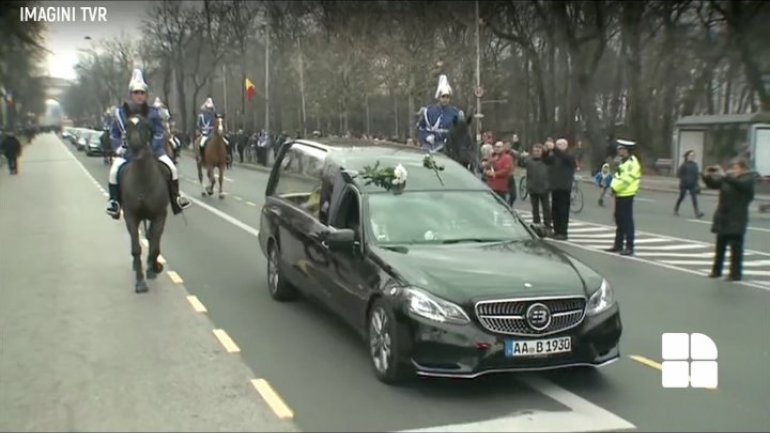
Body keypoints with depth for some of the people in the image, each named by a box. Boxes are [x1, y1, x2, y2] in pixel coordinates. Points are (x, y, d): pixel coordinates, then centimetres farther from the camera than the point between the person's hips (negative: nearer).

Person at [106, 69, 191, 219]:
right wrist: (118, 148, -10)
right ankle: (114, 201, -6)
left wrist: (150, 149, -21)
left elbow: (160, 133, -8)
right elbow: (114, 133, 5)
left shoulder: (152, 113, -6)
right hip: (128, 151, 0)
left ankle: (175, 198, 2)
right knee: (114, 170, -24)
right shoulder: (121, 112, -5)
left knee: (171, 168, -15)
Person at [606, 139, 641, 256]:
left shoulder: (632, 163, -14)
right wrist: (613, 186, 3)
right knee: (619, 220, 15)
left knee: (627, 221, -7)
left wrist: (615, 188, -15)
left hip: (627, 195, -10)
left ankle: (629, 247, -5)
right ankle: (618, 245, 24)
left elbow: (626, 179, -22)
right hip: (620, 195, 10)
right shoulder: (623, 162, 18)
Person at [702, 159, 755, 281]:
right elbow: (713, 184, 11)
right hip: (722, 217, 6)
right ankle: (716, 270, 21)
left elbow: (739, 184, -26)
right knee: (720, 245, 12)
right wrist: (707, 176, -9)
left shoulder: (749, 179, -6)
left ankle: (736, 273, 1)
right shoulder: (728, 178, 9)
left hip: (737, 219, -5)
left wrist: (725, 176, -32)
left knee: (736, 246, -4)